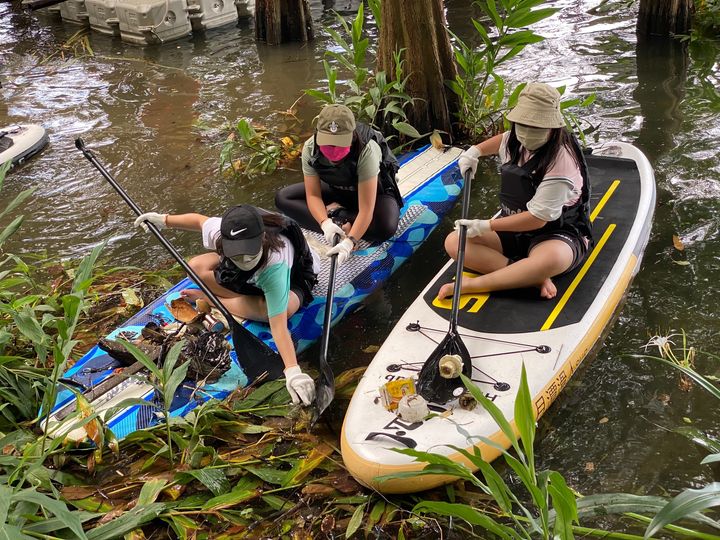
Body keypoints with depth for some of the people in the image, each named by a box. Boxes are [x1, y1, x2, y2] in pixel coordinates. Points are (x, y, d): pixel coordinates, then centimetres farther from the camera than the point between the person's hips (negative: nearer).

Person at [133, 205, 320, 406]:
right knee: (196, 267, -17)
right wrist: (163, 219, -3)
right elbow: (200, 219, -9)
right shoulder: (218, 230, -36)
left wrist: (293, 371, -60)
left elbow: (278, 325, -51)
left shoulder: (275, 264, -48)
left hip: (292, 275, -3)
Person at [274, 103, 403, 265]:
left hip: (374, 191, -4)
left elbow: (366, 208, -38)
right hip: (337, 191, 4)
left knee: (386, 227, -38)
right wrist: (325, 223, -39)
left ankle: (336, 213, -14)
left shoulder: (367, 151, -37)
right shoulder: (310, 149, -26)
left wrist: (350, 241, -49)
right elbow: (313, 194, -20)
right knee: (282, 198, -13)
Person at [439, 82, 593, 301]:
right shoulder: (516, 141, -1)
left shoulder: (560, 162, -22)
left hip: (555, 235, -7)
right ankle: (531, 275, -27)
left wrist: (485, 226, -21)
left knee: (552, 259, -44)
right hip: (514, 228, 7)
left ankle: (471, 284, -33)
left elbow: (537, 218, -22)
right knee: (454, 242, -16)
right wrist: (475, 151, 11)